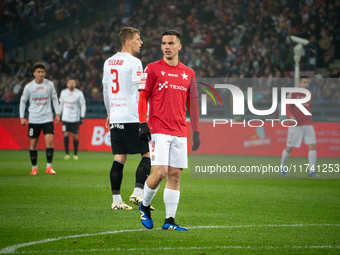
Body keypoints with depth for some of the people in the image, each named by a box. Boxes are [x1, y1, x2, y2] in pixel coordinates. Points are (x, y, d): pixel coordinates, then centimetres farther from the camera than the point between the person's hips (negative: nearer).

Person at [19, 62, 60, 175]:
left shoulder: (50, 84, 0)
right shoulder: (28, 86, -3)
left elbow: (54, 99, 11)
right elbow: (23, 101, 6)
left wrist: (57, 114, 4)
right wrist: (22, 117, 2)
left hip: (47, 118, 0)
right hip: (33, 119, 0)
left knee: (50, 141, -14)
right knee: (33, 143, 3)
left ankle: (49, 167, -5)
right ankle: (34, 168, 16)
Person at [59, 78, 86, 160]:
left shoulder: (79, 93, -2)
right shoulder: (63, 92, 6)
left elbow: (83, 105, 1)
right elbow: (61, 104, 17)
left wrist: (82, 117, -5)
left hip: (75, 119, -2)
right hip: (65, 118, 2)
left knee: (75, 136, 0)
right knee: (66, 135, -7)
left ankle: (75, 154, 12)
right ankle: (66, 154, 2)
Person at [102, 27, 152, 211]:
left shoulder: (109, 62, 13)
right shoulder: (134, 62, -9)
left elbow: (105, 90, 20)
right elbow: (140, 92, -12)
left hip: (115, 117, 7)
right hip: (132, 117, -7)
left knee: (119, 157, 6)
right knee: (148, 153, 2)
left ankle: (116, 199, 3)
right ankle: (137, 193, -8)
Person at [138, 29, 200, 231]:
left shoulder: (188, 73, 13)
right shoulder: (153, 69, 1)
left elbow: (192, 103, 18)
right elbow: (142, 98, 0)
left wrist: (196, 131, 14)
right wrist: (143, 124, -10)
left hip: (180, 132, 4)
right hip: (158, 131, -4)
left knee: (175, 175, 1)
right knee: (160, 172, -13)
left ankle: (170, 220, 5)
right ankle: (145, 205, 13)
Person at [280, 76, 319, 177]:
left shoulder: (309, 95, 12)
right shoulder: (293, 94, -5)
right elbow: (286, 107, -13)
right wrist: (291, 116, -30)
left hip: (308, 125, 4)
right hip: (295, 125, -4)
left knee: (312, 146, -11)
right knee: (289, 148, 3)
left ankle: (312, 171, -11)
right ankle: (282, 168, 25)